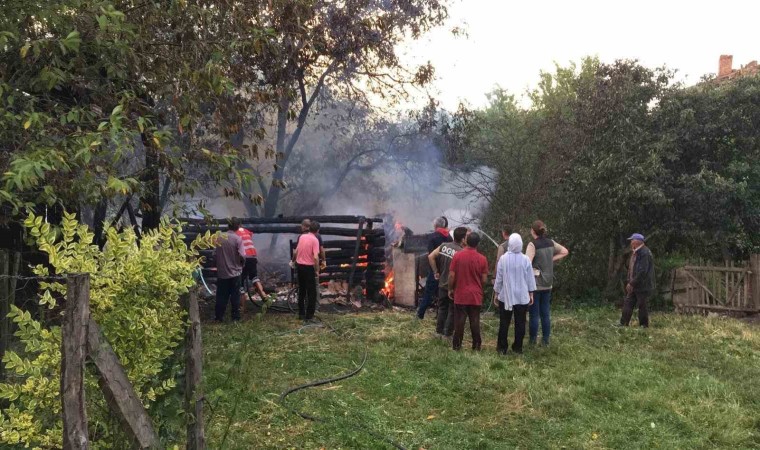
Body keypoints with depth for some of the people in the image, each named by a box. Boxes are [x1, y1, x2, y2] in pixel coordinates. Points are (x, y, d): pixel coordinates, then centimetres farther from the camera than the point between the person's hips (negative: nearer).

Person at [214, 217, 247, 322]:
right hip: (234, 272, -3)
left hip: (221, 272, 3)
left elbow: (214, 254, 0)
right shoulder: (238, 239, -12)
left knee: (221, 296, 10)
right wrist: (241, 263, 6)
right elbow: (242, 256, -16)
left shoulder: (219, 238, -3)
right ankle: (235, 317, 9)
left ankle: (219, 317, 15)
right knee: (235, 296, 6)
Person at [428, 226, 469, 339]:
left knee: (442, 308, 19)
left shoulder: (444, 246, -3)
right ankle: (447, 333, 14)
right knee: (452, 310, 9)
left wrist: (435, 272, 6)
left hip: (442, 284, 6)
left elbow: (431, 257, -1)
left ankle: (439, 331, 24)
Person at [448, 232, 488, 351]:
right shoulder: (482, 259, -6)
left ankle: (457, 345, 10)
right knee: (475, 321, 8)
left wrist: (450, 289, 7)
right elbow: (484, 279, -2)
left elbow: (451, 275, -6)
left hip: (460, 294, 0)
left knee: (459, 320, 6)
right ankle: (476, 345, 13)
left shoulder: (457, 255, -8)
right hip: (476, 296, 1)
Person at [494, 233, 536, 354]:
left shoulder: (503, 258, -10)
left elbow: (499, 278, -2)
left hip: (506, 296, 0)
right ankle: (518, 347, 13)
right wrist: (531, 294, 12)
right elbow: (530, 278, 0)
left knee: (504, 323, 8)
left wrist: (497, 293, 10)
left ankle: (502, 347, 11)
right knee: (520, 323, 9)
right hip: (522, 297, 0)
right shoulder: (525, 259, -8)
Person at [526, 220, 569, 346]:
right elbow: (565, 252, 17)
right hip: (547, 283, 6)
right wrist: (552, 260, 10)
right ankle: (546, 339, 18)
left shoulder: (533, 245, -16)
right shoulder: (551, 243, 4)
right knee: (545, 313, 13)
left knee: (534, 314, 3)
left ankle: (533, 340, 9)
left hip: (535, 284, -6)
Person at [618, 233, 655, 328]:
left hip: (643, 286, -10)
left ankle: (644, 326, 11)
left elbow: (642, 271, -23)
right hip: (634, 285, 10)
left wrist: (632, 283, -20)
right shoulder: (636, 252, 13)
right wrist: (630, 282, 10)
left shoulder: (645, 253, -18)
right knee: (628, 303, 7)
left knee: (642, 306, 0)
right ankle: (623, 324, 10)